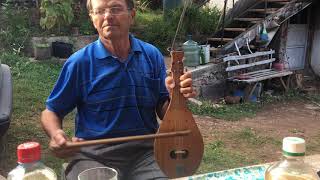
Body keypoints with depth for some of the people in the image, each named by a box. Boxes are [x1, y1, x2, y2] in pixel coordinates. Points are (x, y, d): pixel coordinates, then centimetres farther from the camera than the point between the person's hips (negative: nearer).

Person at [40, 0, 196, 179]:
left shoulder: (152, 55, 3)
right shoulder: (80, 62, -4)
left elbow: (163, 113, 7)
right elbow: (51, 112, 6)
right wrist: (56, 134, -15)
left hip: (145, 150, 3)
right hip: (94, 153, -2)